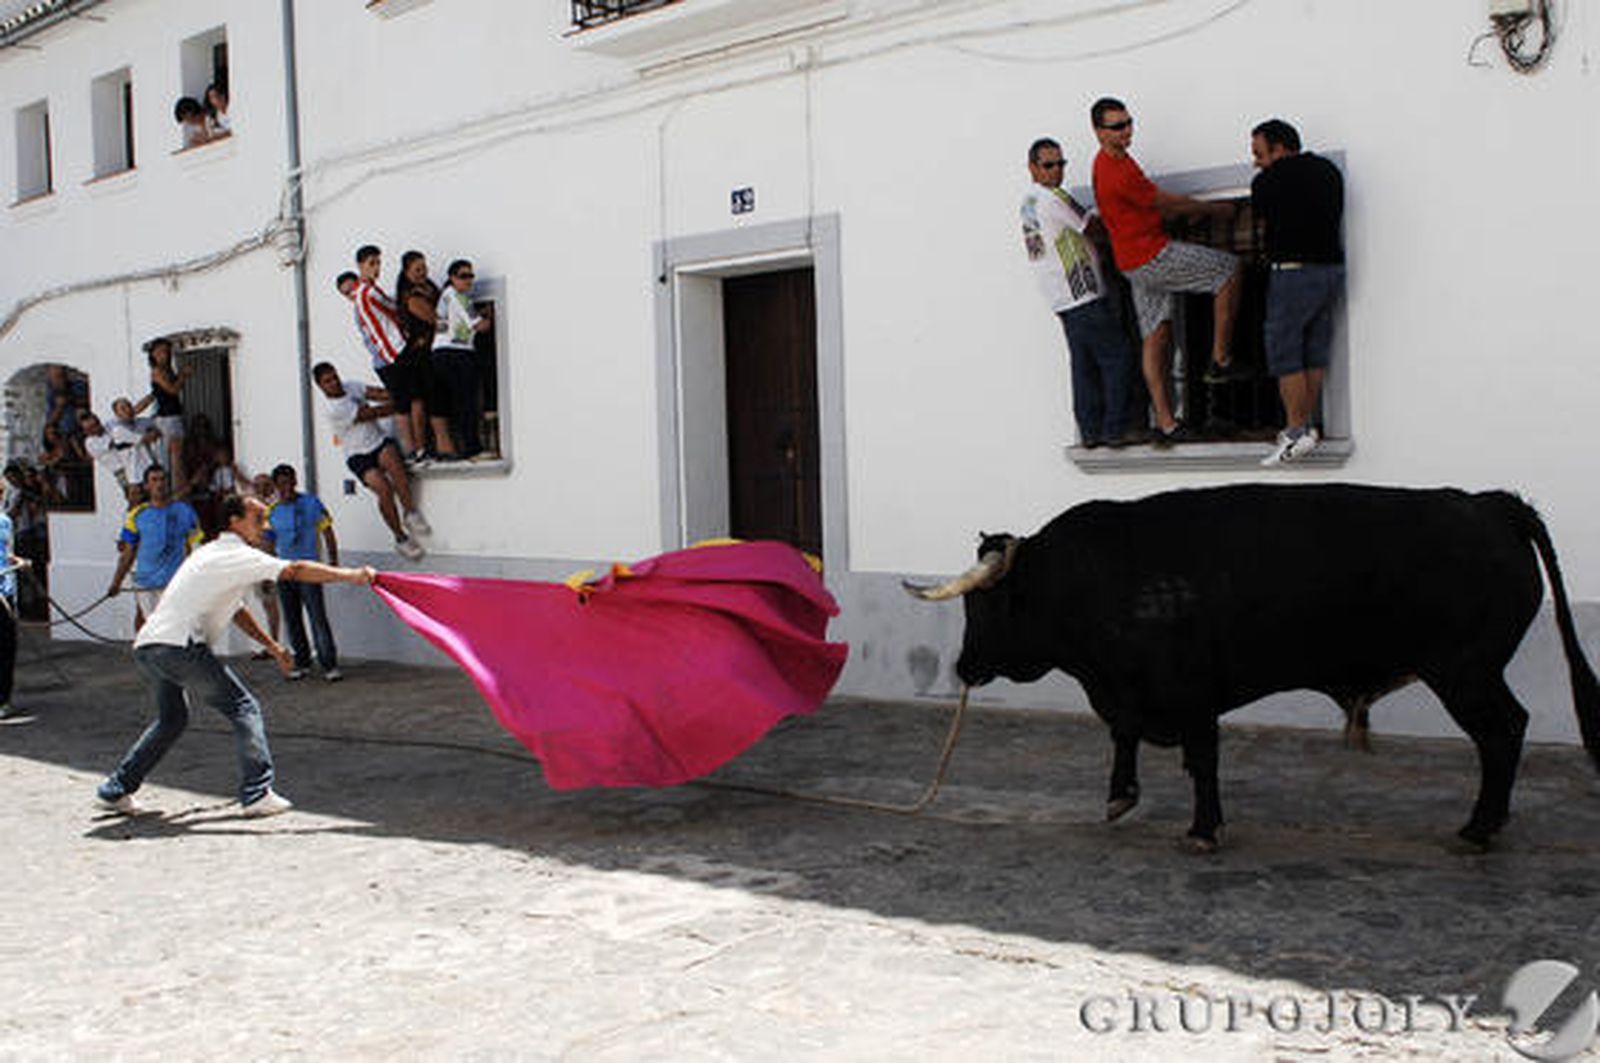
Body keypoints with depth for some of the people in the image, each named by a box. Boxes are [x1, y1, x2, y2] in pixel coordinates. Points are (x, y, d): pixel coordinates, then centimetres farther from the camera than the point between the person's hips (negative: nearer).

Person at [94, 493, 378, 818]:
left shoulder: (215, 553, 25)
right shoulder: (238, 555, -5)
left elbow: (236, 610, 32)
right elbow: (296, 571, -14)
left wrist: (273, 646, 31)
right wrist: (351, 575, -13)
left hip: (145, 646, 10)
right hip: (178, 645, -10)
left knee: (171, 719, 27)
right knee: (244, 708, -3)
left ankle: (116, 790, 29)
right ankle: (257, 794, -8)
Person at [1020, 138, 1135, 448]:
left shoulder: (1028, 200, 16)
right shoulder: (1051, 198, -13)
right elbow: (1090, 228, -6)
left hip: (1063, 298, 9)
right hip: (1083, 294, -9)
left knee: (1084, 364, 11)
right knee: (1117, 356, -3)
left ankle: (1090, 431, 11)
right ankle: (1115, 430, -3)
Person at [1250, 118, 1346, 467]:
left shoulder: (1268, 182, -6)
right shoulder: (1329, 171, 13)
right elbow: (1336, 218, 16)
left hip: (1294, 271, -7)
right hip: (1333, 266, 7)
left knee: (1284, 353, -2)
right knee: (1315, 353, 13)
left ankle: (1297, 432, -4)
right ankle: (1308, 426, 17)